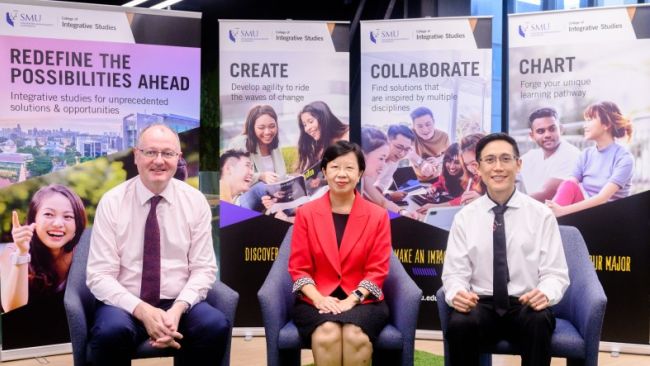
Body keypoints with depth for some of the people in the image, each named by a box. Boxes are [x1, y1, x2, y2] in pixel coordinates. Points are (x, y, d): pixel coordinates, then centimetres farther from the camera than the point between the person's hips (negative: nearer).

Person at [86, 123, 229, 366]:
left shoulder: (195, 201, 1)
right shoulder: (112, 202, -3)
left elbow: (203, 269, 0)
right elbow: (99, 275, -7)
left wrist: (178, 308, -18)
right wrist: (142, 310, -21)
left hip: (178, 304, 2)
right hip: (125, 305, -1)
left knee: (216, 326, -28)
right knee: (112, 331, -34)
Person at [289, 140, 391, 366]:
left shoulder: (378, 216, 6)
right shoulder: (306, 213, 7)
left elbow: (377, 270, 2)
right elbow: (298, 267, 4)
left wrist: (351, 300, -14)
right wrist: (318, 299, -14)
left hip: (362, 300, 0)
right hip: (317, 301, 0)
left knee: (355, 335, -33)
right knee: (327, 333, -33)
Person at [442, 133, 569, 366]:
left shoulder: (542, 215, 2)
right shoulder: (464, 217, 5)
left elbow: (555, 273, 1)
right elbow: (455, 273, 2)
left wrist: (546, 293, -23)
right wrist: (456, 294, -22)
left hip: (526, 306, 0)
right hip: (481, 305, 1)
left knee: (539, 323, -34)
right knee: (459, 324, -32)